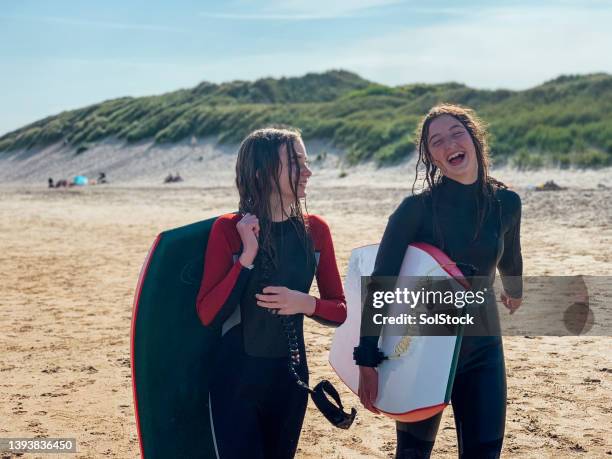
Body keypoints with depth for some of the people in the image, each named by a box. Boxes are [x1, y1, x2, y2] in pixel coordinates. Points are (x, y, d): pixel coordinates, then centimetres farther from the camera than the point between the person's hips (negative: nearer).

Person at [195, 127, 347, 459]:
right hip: (236, 376, -4)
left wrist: (304, 303, -17)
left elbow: (339, 310, 3)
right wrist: (247, 257, -23)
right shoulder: (228, 228, -11)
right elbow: (207, 315, -16)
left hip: (291, 376, 4)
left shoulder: (315, 229, -1)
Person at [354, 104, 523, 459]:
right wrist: (368, 362, -23)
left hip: (482, 349, 3)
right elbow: (379, 287, -18)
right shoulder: (417, 209, -15)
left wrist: (514, 291, 36)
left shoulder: (506, 203, -4)